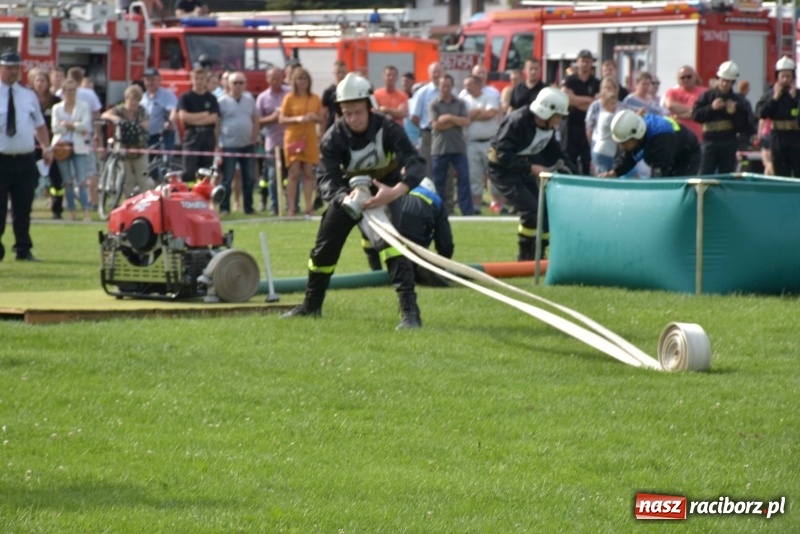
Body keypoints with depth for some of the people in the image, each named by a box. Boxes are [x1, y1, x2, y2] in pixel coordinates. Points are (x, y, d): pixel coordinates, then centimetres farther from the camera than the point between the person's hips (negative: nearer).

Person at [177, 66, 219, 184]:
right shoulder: (185, 97, 4)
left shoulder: (211, 99, 9)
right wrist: (204, 114, -5)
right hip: (192, 136, -2)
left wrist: (193, 119, -9)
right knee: (189, 172, -8)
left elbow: (214, 118, -3)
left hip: (208, 136, 2)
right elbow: (183, 116, -9)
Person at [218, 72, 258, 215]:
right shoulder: (223, 101, -4)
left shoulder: (249, 99, 9)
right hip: (229, 146, -4)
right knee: (227, 179, -3)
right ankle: (224, 208, 3)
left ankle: (248, 207, 16)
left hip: (248, 145, 4)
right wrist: (217, 145, -9)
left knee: (249, 178, 8)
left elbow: (255, 120, 16)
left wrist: (254, 138, 6)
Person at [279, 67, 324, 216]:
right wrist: (297, 119, -18)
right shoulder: (290, 98, 0)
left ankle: (309, 207, 3)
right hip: (293, 138, -3)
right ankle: (292, 208, -4)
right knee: (294, 173, -5)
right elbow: (281, 119, -3)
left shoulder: (315, 99, 10)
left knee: (309, 173, 1)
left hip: (310, 138, 3)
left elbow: (322, 119, 14)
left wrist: (314, 117, -8)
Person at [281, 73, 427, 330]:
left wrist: (396, 191, -57)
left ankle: (409, 309, -28)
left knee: (389, 240, -27)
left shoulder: (387, 128, -28)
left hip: (385, 189, -3)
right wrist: (344, 198, -52)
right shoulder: (334, 137, -22)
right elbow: (326, 178, -29)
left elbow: (415, 163, -37)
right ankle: (311, 305, 32)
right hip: (349, 190, 3)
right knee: (325, 245, 8)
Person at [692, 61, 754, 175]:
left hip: (729, 143, 0)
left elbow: (745, 125, 0)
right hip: (710, 141, 0)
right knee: (705, 174, -4)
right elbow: (695, 115, -2)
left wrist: (734, 113, -14)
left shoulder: (738, 100, 4)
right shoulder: (707, 96, 6)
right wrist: (711, 108, -12)